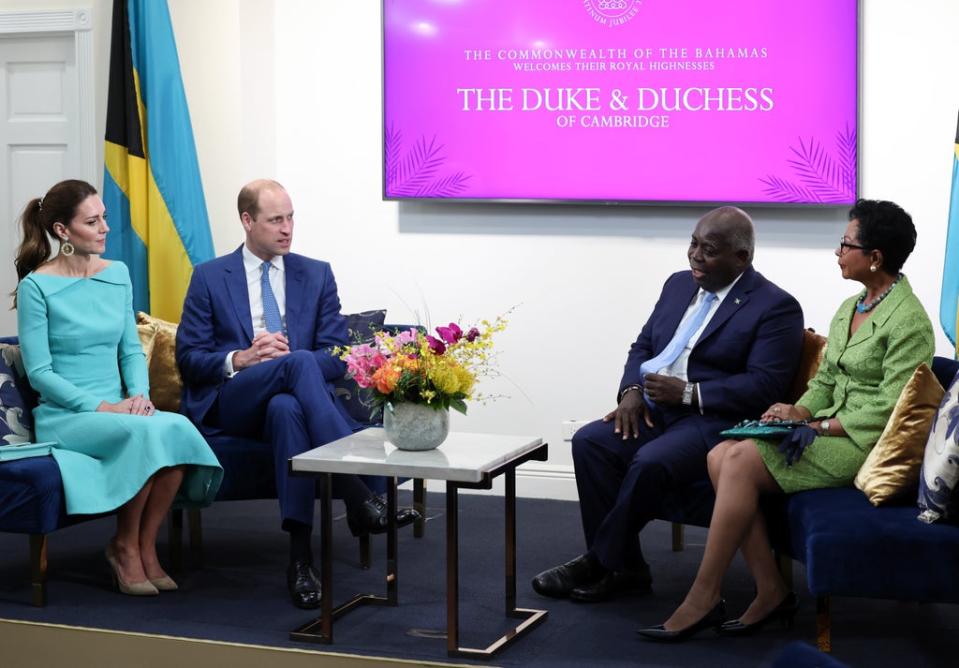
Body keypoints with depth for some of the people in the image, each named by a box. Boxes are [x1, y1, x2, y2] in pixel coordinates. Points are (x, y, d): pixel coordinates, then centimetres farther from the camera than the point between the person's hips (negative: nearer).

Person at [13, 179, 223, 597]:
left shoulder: (118, 275, 12)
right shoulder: (37, 286, -5)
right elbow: (39, 372, -8)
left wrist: (140, 395, -5)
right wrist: (100, 406, -17)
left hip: (119, 411, 5)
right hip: (64, 416, -5)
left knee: (177, 429, -28)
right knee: (144, 432, -34)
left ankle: (146, 547, -13)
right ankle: (124, 547, -12)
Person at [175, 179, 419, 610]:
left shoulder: (317, 275, 15)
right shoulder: (209, 277, 12)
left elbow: (336, 357, 7)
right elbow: (188, 357, 6)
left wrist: (285, 354, -13)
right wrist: (240, 360, -14)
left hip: (289, 400, 1)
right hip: (229, 405, -1)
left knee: (287, 407, -41)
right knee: (299, 362, -35)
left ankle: (301, 554, -46)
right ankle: (358, 498, -45)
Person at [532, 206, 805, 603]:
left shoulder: (776, 308, -7)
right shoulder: (679, 285, 15)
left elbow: (764, 385, -15)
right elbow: (643, 346, 20)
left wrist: (688, 392, -19)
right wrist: (631, 390, -2)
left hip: (714, 420, -7)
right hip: (652, 410, 7)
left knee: (650, 463, -33)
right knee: (589, 441, -18)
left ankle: (599, 562, -13)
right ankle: (625, 567, -13)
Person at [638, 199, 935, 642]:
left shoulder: (908, 320, -11)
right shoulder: (850, 308, 17)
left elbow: (888, 409, -16)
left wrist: (818, 427, -15)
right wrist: (800, 411, -1)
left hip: (868, 441, -9)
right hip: (829, 430, 9)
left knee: (742, 461, -25)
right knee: (720, 456, -15)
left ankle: (704, 597, -18)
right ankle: (771, 592, -13)